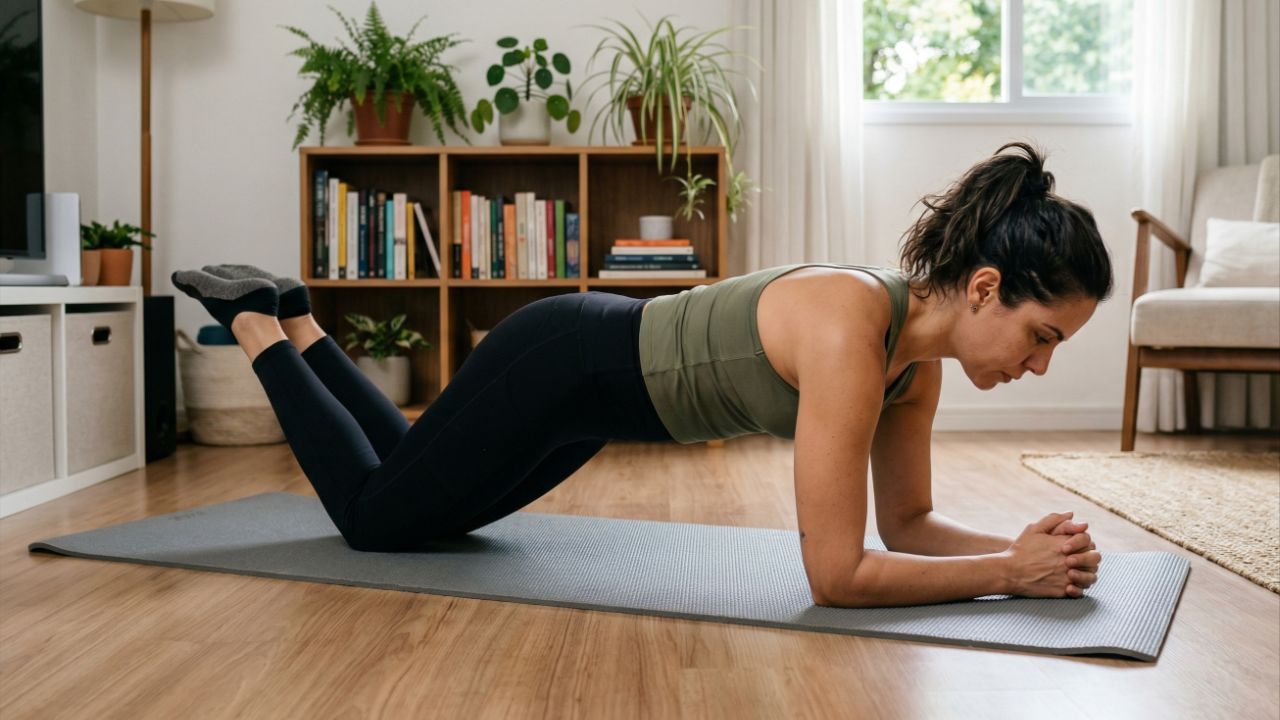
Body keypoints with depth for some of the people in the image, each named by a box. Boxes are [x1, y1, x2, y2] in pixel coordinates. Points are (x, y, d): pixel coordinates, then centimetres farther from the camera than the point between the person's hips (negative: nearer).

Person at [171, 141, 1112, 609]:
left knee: (431, 513, 28)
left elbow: (907, 521, 1)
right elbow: (838, 574, -34)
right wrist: (1012, 573, -28)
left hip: (611, 365, 8)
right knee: (374, 518, 12)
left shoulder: (916, 347, -8)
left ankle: (298, 324, 41)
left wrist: (1014, 545, -15)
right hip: (559, 364, -8)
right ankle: (256, 324, 27)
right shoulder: (850, 331, -35)